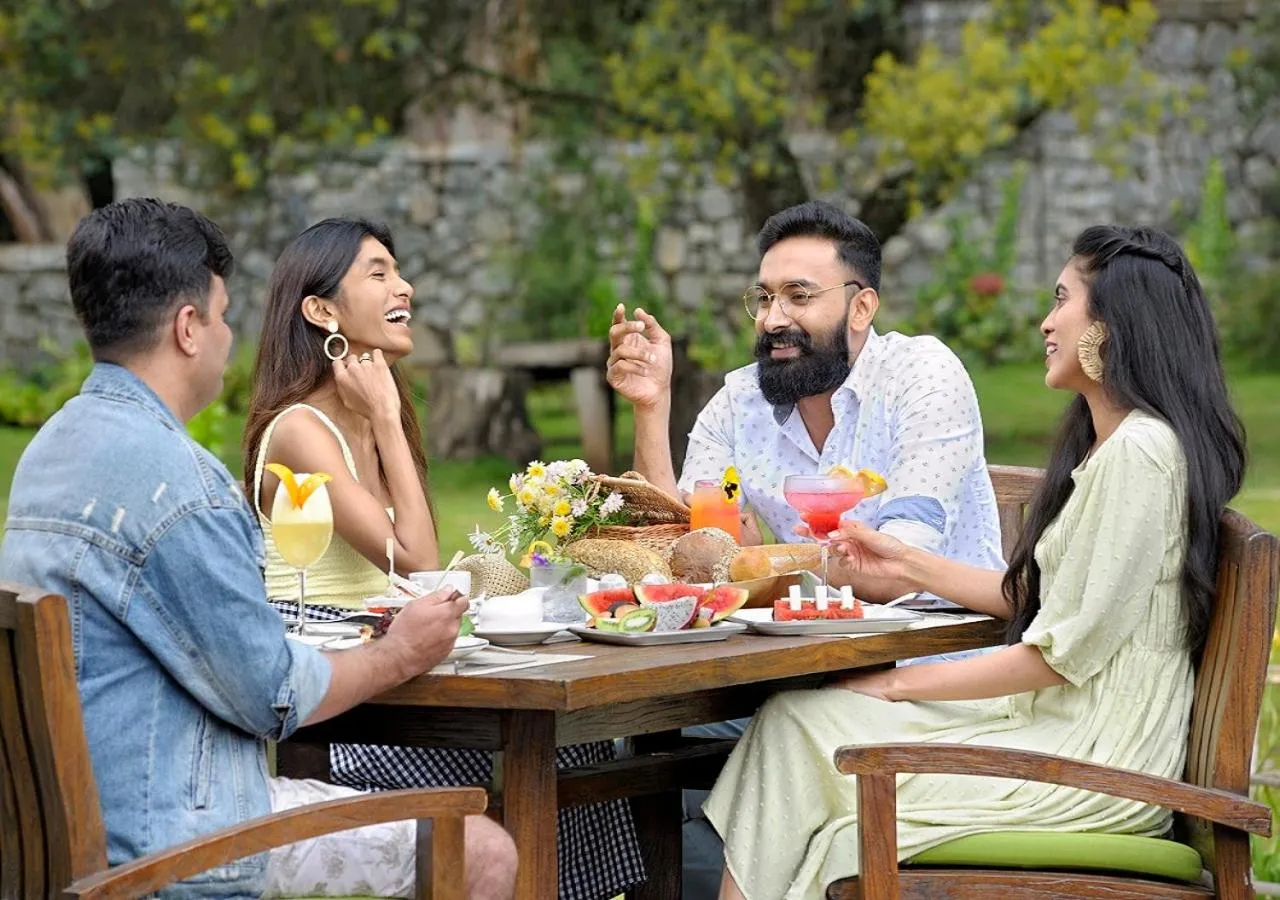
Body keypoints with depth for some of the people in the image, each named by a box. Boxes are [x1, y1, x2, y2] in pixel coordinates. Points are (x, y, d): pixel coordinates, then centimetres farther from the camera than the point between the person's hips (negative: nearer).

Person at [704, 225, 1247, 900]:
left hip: (1098, 763, -9)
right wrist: (908, 565, 17)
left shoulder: (1139, 451, -16)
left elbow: (1064, 653, -17)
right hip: (1054, 721, 9)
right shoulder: (1100, 445, 17)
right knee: (792, 722, -1)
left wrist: (899, 684, -9)